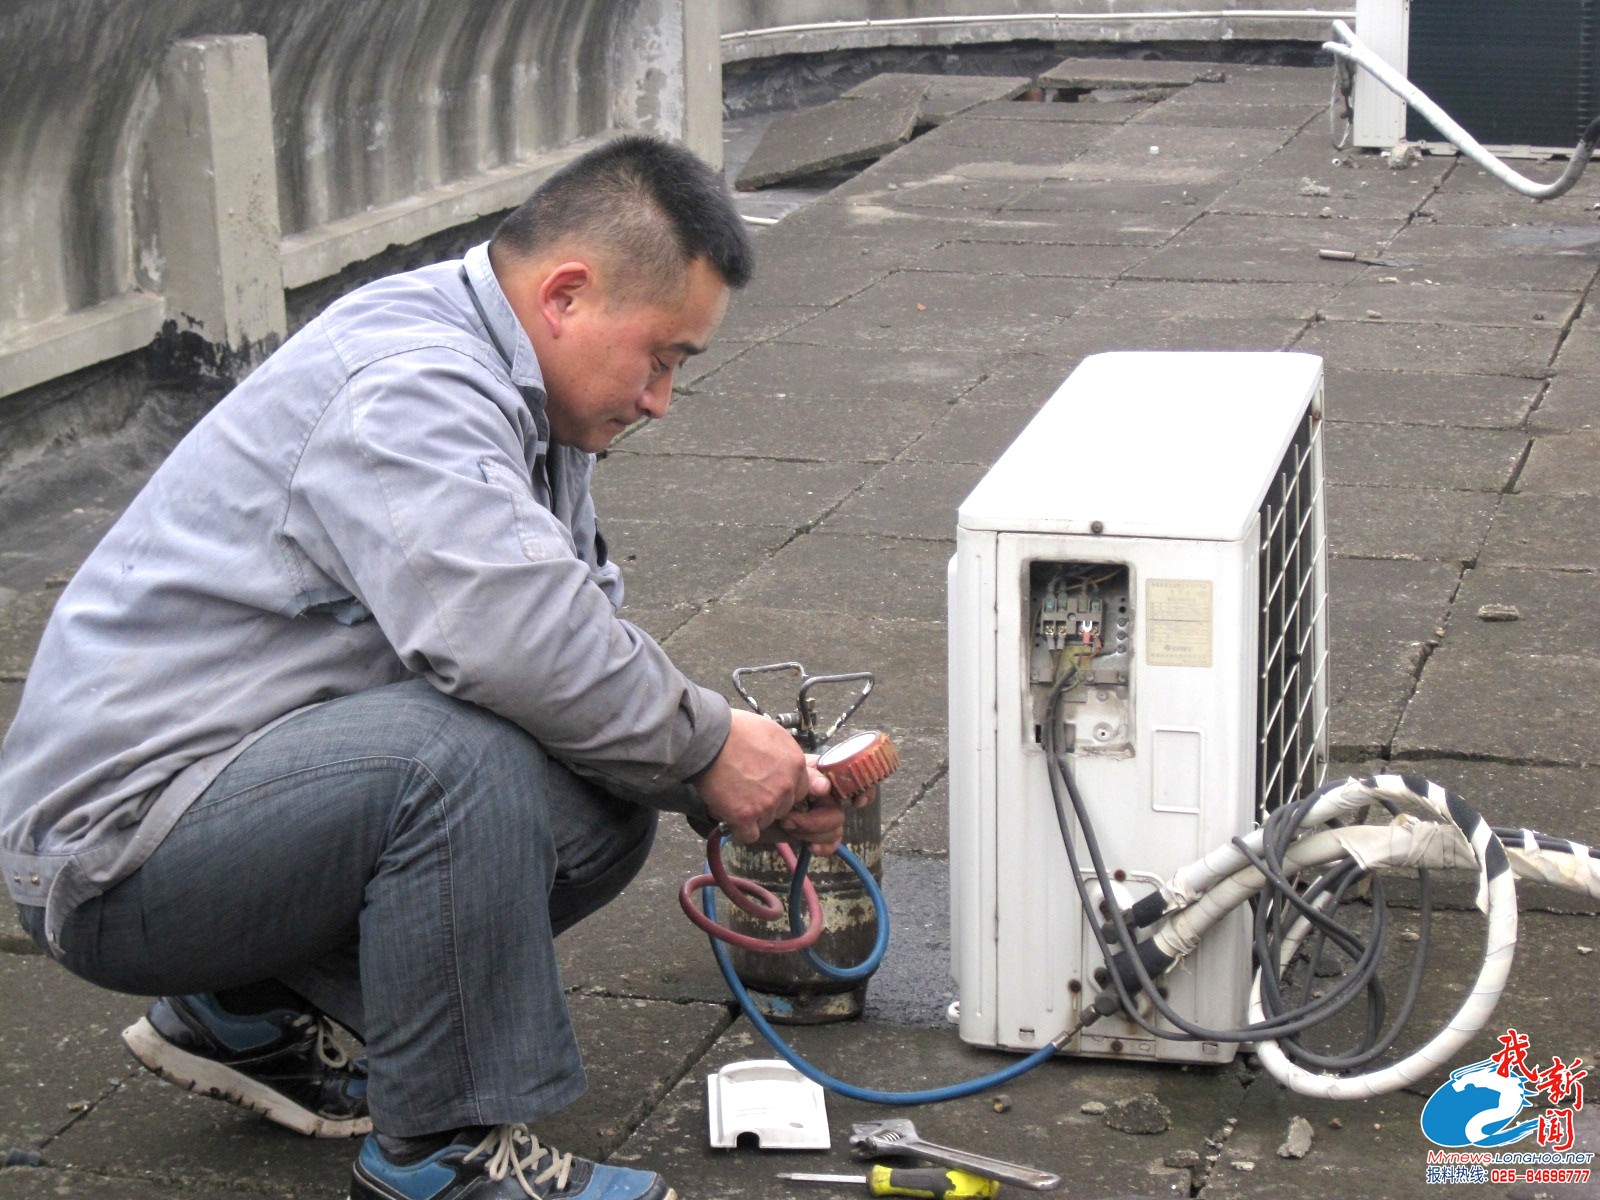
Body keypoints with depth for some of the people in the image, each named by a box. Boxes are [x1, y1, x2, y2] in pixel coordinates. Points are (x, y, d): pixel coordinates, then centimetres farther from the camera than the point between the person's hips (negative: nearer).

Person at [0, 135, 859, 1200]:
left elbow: (583, 629, 13)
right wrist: (706, 745, -20)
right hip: (120, 845, -10)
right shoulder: (404, 384, -23)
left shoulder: (516, 403, 11)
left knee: (603, 816, -2)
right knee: (469, 752, -32)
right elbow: (519, 638, -36)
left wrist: (758, 779, 0)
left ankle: (248, 1013, 12)